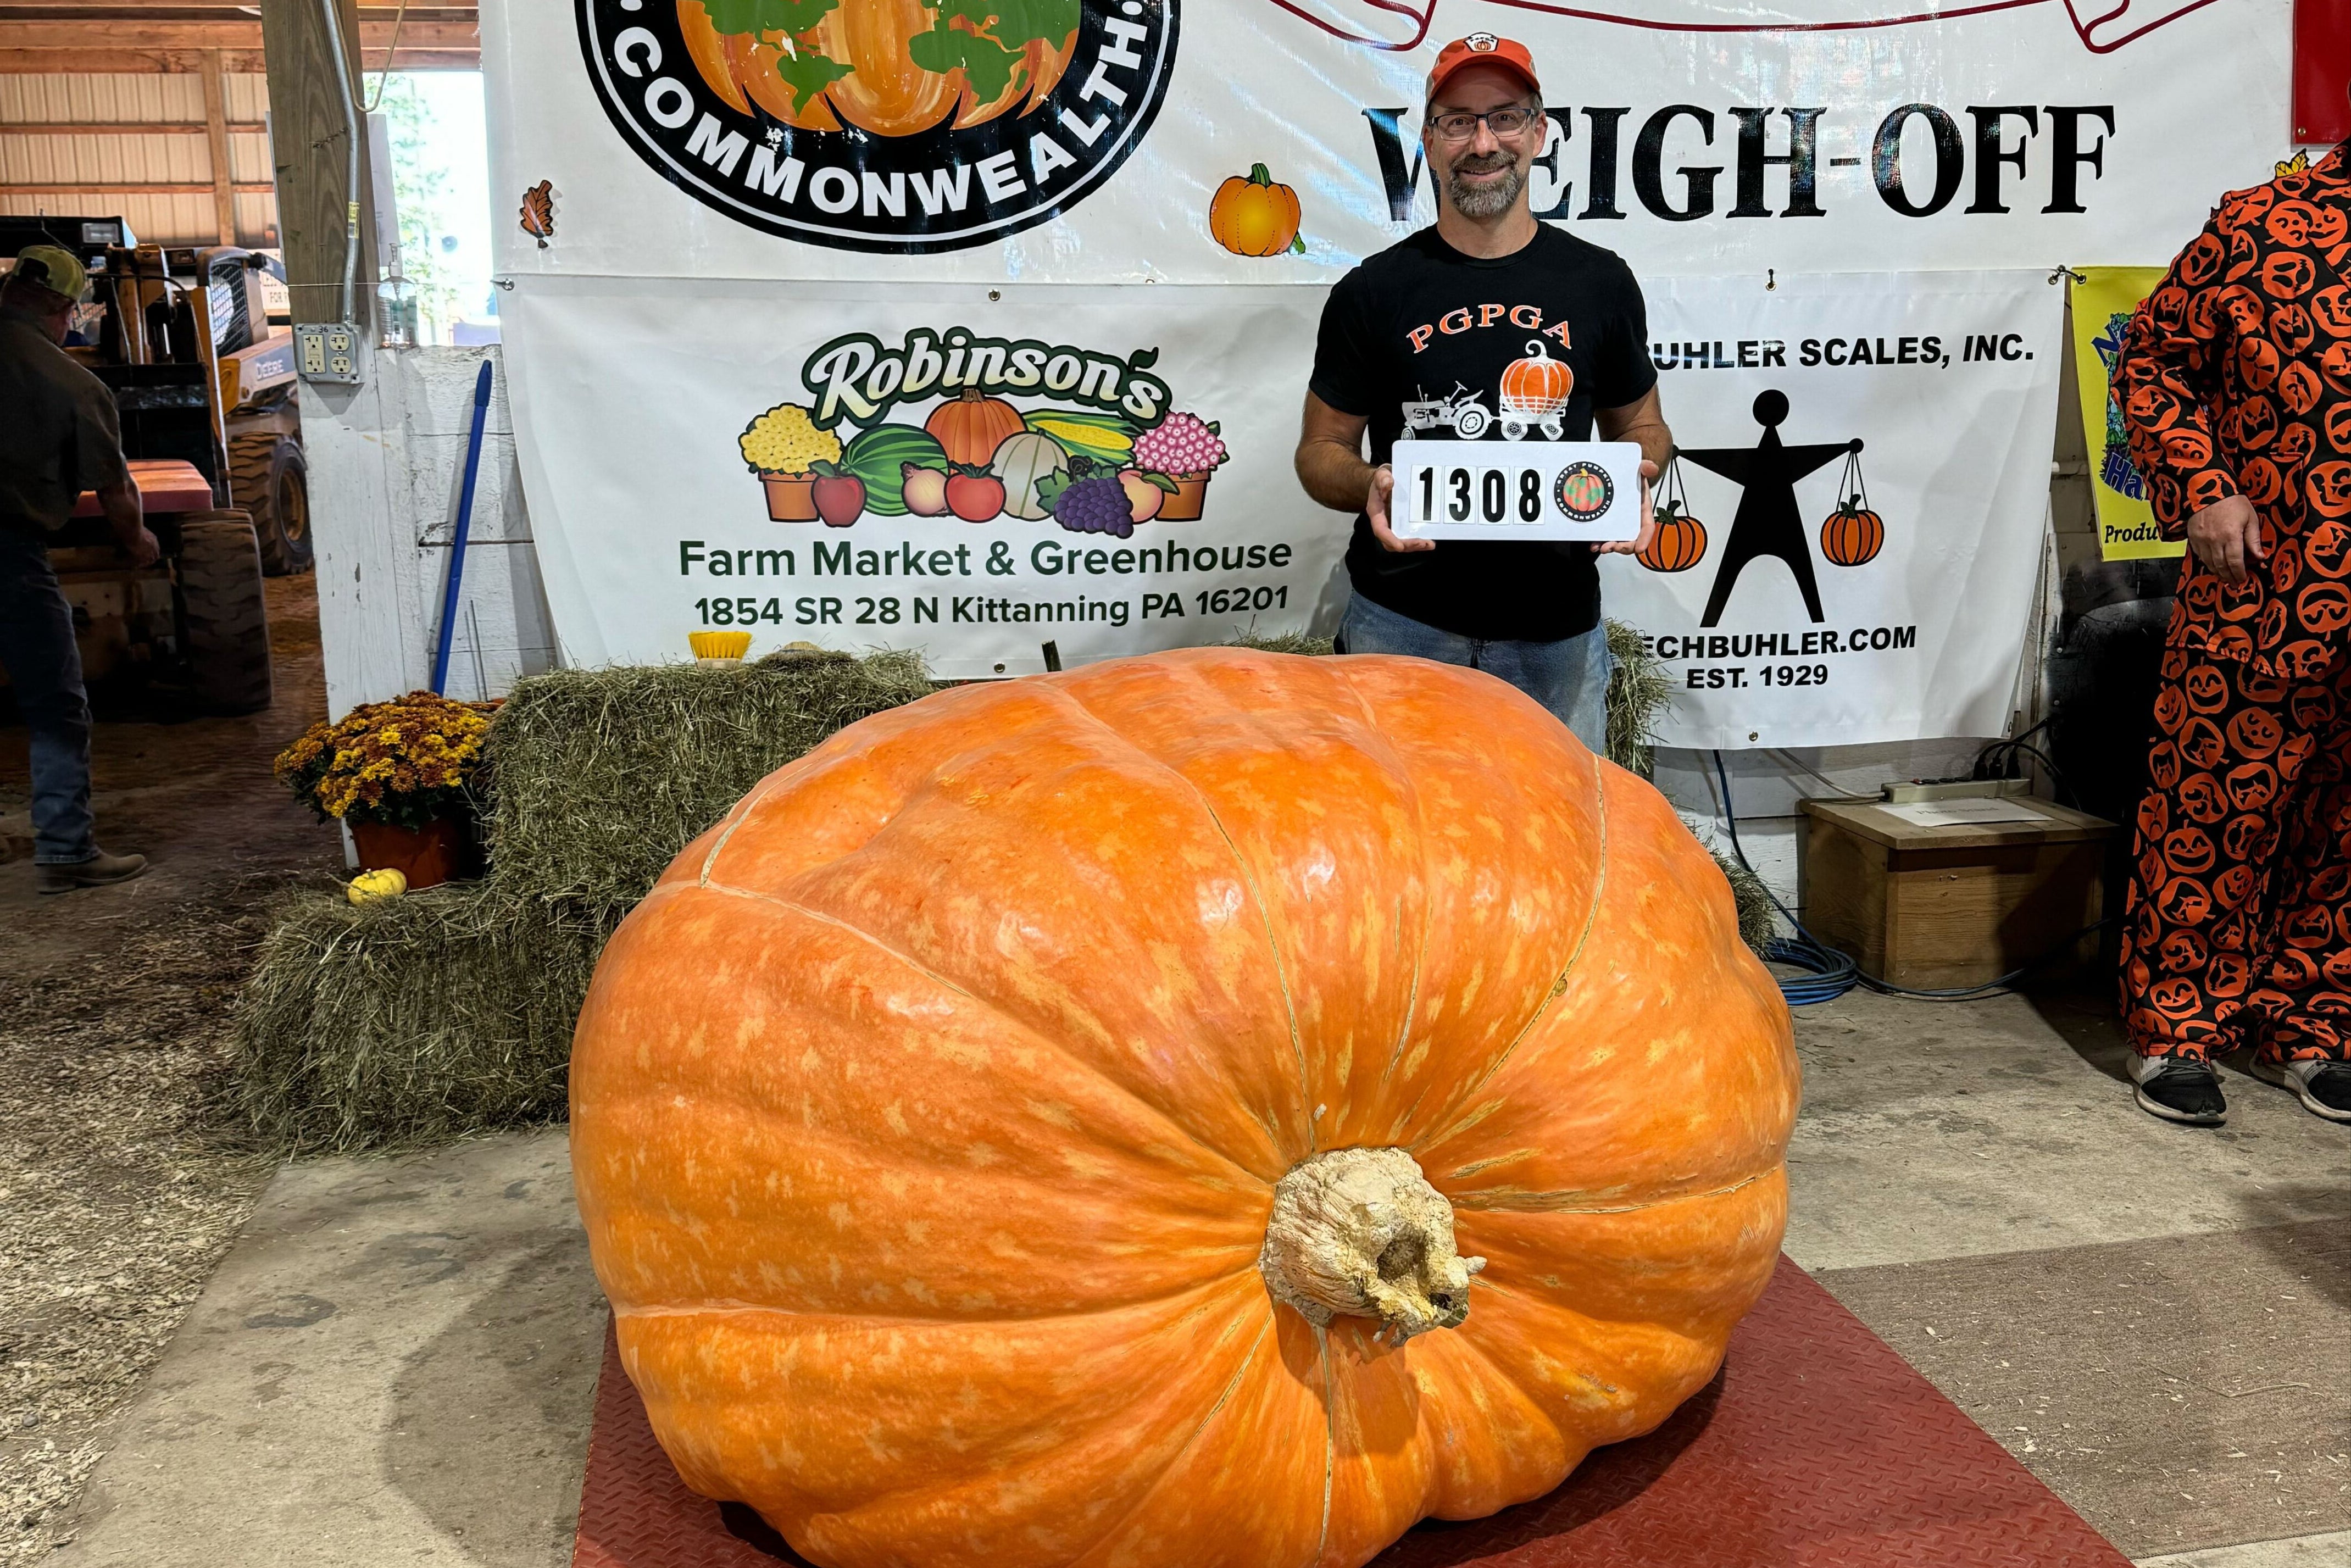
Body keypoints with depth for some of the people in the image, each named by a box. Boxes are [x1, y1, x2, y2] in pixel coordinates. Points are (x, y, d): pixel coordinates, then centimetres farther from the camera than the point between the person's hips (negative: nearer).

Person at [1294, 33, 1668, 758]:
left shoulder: (1600, 282, 6)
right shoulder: (1373, 291, 1)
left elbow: (1641, 426, 17)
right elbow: (1320, 450, 6)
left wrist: (1631, 485, -7)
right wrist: (1371, 486, -17)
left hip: (1557, 627, 2)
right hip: (1401, 624, -1)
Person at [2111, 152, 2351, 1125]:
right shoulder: (2264, 227, -2)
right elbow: (2152, 361, 2)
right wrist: (2202, 487, -10)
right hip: (2256, 594, -4)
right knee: (2210, 807, 2)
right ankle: (2174, 1031, 14)